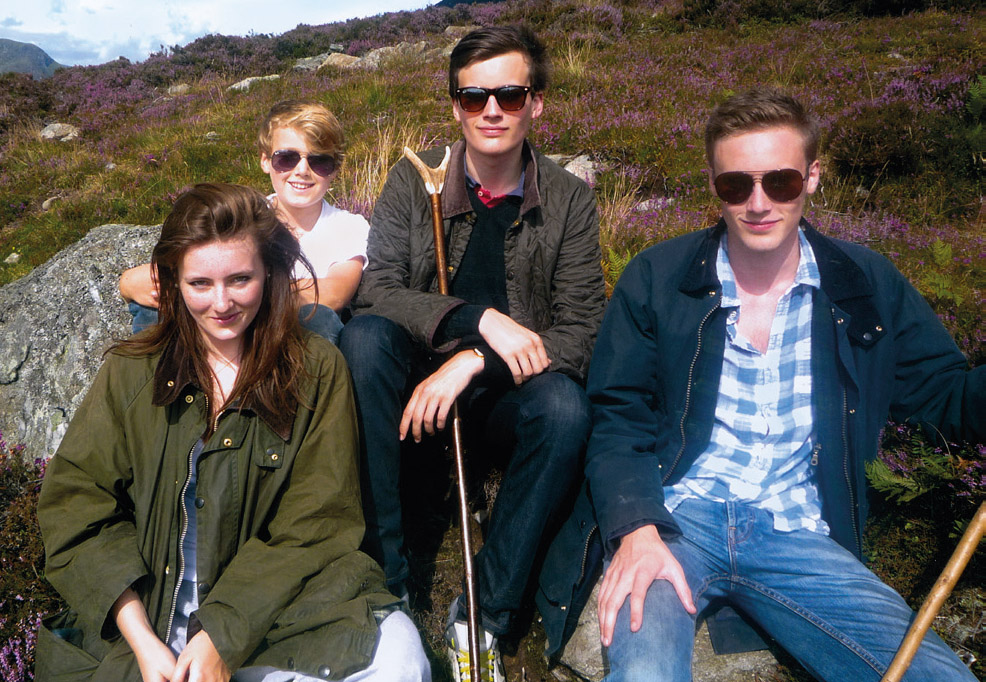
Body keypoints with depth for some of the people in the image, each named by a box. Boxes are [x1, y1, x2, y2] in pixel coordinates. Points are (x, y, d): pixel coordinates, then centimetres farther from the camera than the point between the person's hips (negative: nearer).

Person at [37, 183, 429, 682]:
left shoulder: (316, 371, -1)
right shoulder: (130, 371, 4)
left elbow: (315, 525, -5)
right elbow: (75, 500, 0)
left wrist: (224, 638, -15)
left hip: (269, 612, -1)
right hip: (142, 615, 2)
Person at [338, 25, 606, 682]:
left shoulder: (571, 200, -2)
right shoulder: (415, 179, -1)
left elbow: (581, 329, -9)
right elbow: (375, 288, -11)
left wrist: (474, 362, -24)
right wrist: (481, 319, -26)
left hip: (508, 390, 0)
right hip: (418, 380, 1)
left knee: (564, 406, -33)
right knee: (365, 336, -30)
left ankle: (485, 615, -17)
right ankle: (384, 573, -23)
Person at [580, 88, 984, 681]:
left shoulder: (870, 286, 8)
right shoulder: (657, 278, 3)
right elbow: (618, 423, 1)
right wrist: (637, 530, -16)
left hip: (798, 537, 4)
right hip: (675, 518, -3)